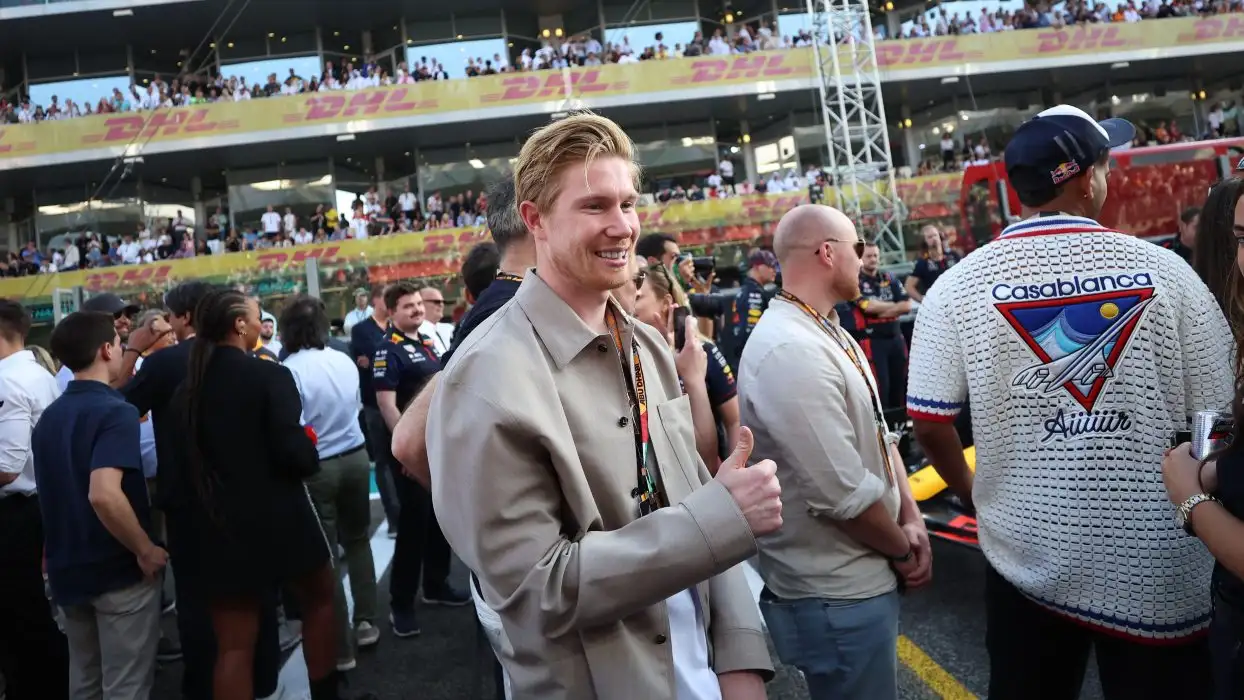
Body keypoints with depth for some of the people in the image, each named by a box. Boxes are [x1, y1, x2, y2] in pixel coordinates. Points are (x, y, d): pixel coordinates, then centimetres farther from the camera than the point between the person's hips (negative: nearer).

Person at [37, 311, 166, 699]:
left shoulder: (48, 417, 7)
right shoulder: (115, 411, -19)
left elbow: (58, 492, 17)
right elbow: (103, 495, -32)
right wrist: (145, 549, -21)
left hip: (67, 568, 8)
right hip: (118, 571, -8)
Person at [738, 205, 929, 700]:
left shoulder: (830, 332, 7)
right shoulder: (790, 352, -27)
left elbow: (877, 433, 12)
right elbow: (844, 493, -26)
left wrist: (910, 518, 1)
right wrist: (903, 549, -10)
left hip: (861, 574, 10)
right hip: (836, 593, -10)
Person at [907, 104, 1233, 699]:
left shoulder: (958, 286, -8)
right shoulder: (1164, 269, -8)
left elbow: (929, 423, -7)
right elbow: (1219, 416, -4)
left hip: (1027, 558, 1)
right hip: (1161, 564, 0)